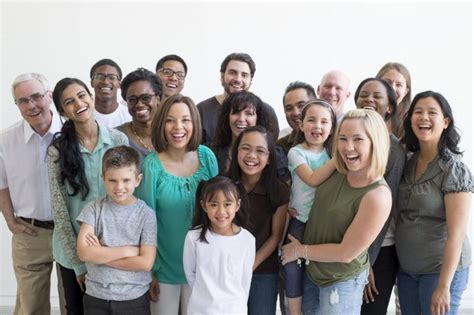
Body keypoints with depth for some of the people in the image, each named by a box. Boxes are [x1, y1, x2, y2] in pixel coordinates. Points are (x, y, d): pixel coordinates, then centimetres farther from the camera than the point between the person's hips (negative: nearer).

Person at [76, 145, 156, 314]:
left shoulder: (146, 214, -8)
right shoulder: (94, 209, -5)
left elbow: (145, 262, -14)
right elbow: (84, 252, -14)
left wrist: (100, 254, -13)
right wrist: (128, 250, -15)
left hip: (135, 299, -1)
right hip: (96, 297, 1)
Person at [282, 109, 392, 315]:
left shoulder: (377, 195, -27)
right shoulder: (338, 172, -10)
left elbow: (346, 253, -23)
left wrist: (301, 250, -11)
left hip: (342, 283, -6)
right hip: (311, 271, 6)